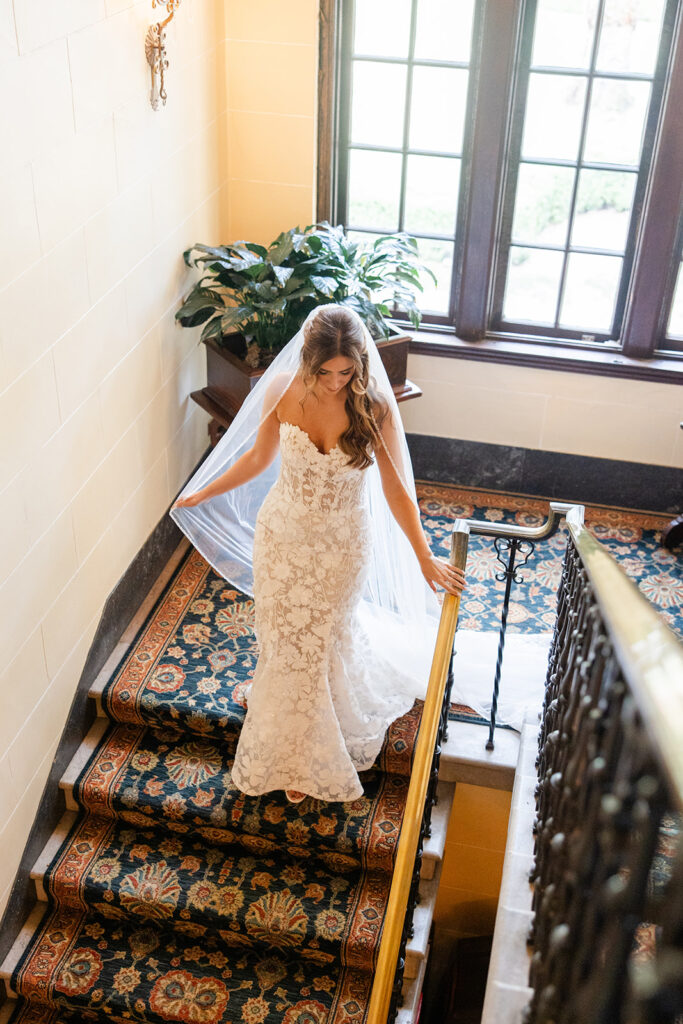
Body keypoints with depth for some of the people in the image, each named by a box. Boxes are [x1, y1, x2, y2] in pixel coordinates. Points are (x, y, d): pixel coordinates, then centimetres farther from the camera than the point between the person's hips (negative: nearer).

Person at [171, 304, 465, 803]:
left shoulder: (376, 407, -21)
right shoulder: (282, 391, -16)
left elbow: (396, 488, -13)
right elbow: (258, 457, 2)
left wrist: (425, 557, -16)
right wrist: (203, 494, 11)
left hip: (343, 546, -2)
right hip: (281, 536, 2)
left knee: (321, 639, 14)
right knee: (284, 636, 16)